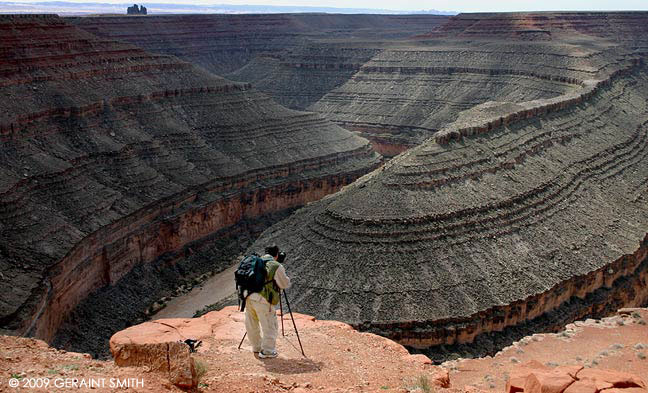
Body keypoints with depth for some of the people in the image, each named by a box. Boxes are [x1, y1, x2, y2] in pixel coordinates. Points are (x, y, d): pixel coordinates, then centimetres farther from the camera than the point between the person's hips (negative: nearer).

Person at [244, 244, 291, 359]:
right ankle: (267, 351, 16)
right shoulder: (277, 266, -4)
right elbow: (285, 284, 5)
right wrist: (286, 278, 26)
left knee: (252, 325, 20)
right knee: (270, 327, 9)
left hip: (249, 298, 7)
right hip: (263, 300, -7)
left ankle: (257, 347, 35)